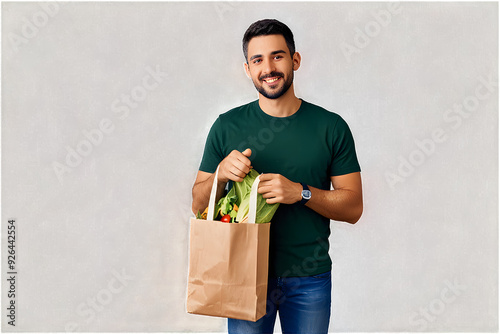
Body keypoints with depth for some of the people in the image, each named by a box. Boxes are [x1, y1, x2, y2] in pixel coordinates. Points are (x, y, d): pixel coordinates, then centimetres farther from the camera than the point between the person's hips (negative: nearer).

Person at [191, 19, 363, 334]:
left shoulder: (331, 127, -3)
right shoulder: (227, 127, -2)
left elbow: (353, 207, -3)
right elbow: (198, 206, 2)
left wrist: (300, 192, -19)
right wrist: (221, 174, -18)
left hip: (310, 277, 1)